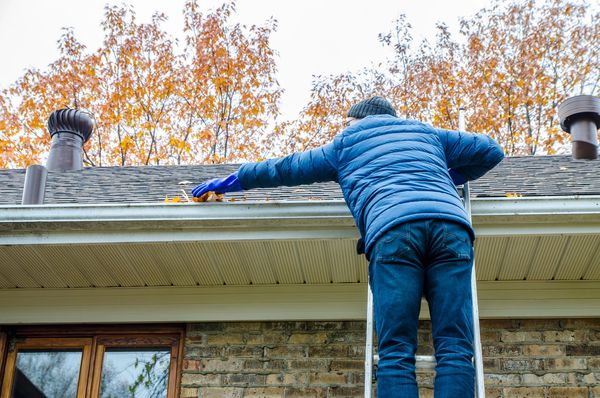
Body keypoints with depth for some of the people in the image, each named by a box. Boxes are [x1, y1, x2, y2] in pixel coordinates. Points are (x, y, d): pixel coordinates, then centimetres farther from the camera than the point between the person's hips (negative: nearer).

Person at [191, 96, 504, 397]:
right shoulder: (427, 133, 36)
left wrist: (231, 182, 50)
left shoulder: (346, 142, 30)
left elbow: (286, 168, 37)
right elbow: (490, 150, 40)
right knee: (454, 349, -6)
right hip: (450, 224, 2)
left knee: (396, 353, -8)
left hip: (393, 229, -2)